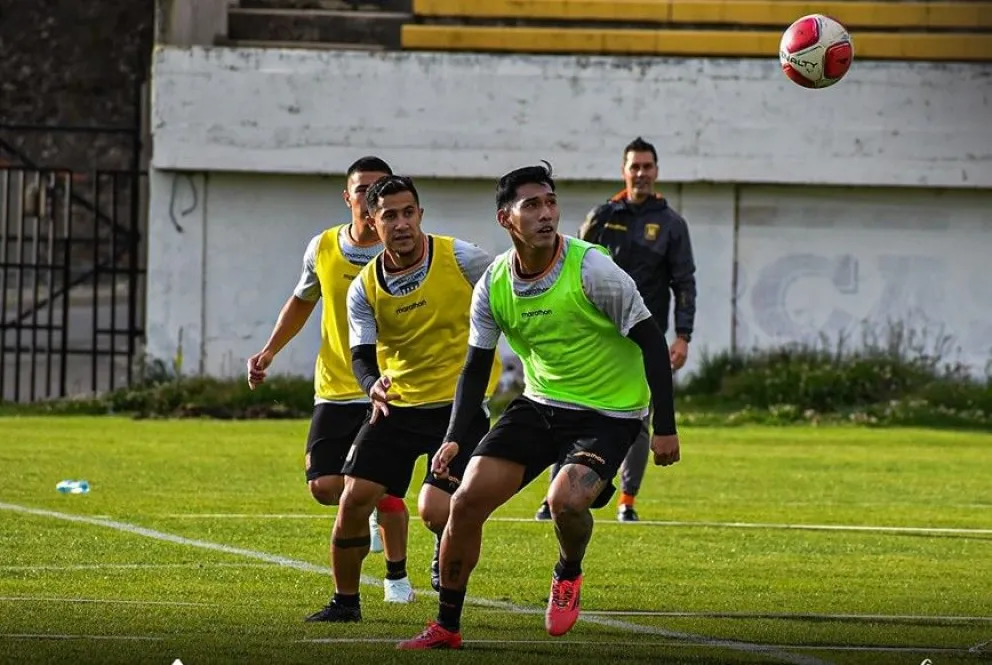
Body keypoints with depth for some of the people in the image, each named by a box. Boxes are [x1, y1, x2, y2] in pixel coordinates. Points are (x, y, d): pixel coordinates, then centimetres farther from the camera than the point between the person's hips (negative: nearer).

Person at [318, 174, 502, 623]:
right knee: (354, 498, -3)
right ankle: (345, 600, 16)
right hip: (397, 405, 4)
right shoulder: (364, 289, -2)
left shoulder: (459, 258, -11)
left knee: (436, 510, -19)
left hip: (460, 403, -4)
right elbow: (362, 355, -5)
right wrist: (373, 385, -28)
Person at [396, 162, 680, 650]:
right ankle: (446, 627, 11)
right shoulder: (494, 285, -5)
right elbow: (476, 367, 6)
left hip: (608, 412, -5)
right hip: (539, 404, 5)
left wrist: (665, 426, -15)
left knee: (566, 499, -31)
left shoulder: (591, 270, -20)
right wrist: (455, 438, -7)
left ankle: (569, 574, 5)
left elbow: (651, 340, -14)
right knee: (467, 500, -6)